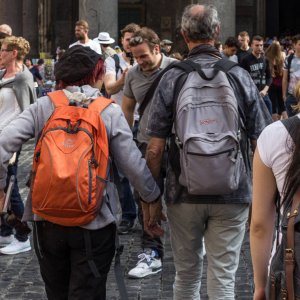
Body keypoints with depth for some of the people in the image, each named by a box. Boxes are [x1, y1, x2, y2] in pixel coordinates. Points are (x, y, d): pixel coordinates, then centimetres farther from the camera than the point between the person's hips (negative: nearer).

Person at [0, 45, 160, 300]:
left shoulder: (43, 107, -1)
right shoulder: (110, 112, -4)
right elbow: (134, 166, -6)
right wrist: (153, 198, 9)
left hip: (47, 219, 2)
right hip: (94, 222, -2)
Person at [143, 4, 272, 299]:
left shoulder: (171, 79, -6)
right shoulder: (240, 77, -4)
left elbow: (155, 149, -7)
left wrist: (151, 199, 3)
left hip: (184, 194, 0)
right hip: (232, 196, 0)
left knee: (187, 276, 16)